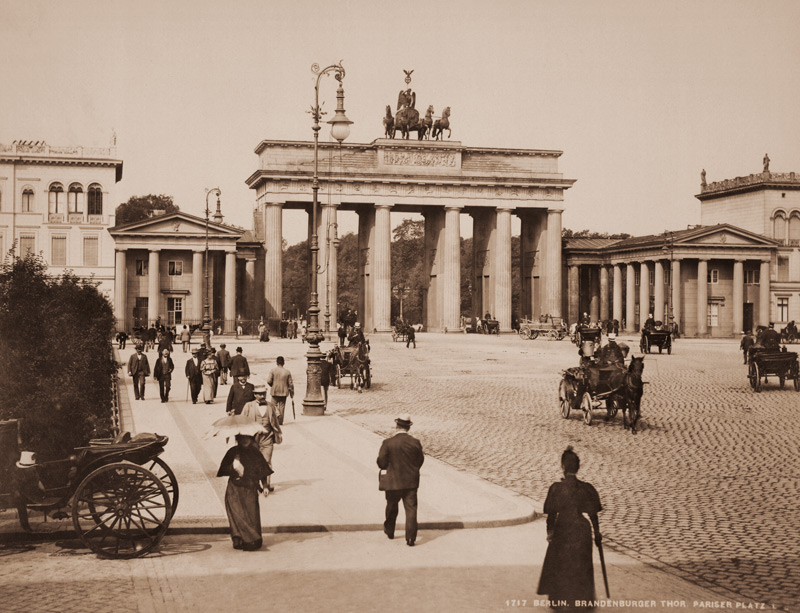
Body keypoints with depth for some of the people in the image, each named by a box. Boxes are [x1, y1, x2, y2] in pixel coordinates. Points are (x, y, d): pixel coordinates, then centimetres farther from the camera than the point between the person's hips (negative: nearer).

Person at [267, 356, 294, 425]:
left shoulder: (273, 371, -8)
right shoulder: (287, 372, -5)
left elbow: (269, 381, -9)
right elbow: (290, 383, -2)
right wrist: (292, 393, 10)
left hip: (275, 391, -2)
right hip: (284, 392, 2)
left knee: (274, 404, 13)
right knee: (282, 406, 9)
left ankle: (277, 414, -10)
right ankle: (280, 421, 11)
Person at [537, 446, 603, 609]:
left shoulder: (556, 488, -17)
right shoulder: (586, 488, -11)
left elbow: (551, 514, -11)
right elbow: (593, 514, -4)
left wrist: (549, 531, 4)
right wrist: (597, 532, 10)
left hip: (562, 530, -2)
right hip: (582, 530, 2)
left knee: (558, 566, 19)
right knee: (581, 567, 19)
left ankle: (558, 598, 28)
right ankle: (581, 599, 25)